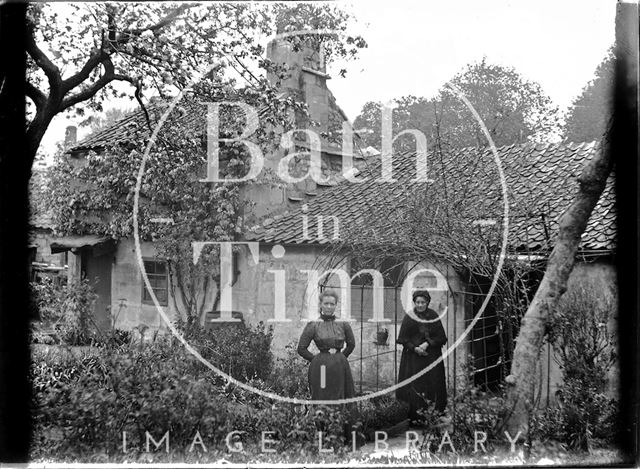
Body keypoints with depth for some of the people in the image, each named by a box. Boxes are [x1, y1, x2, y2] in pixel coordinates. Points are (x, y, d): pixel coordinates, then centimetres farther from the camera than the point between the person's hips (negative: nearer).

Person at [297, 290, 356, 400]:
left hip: (340, 369, 2)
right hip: (321, 369, -2)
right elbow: (301, 349, 1)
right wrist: (316, 359, 1)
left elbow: (351, 344, 18)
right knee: (321, 400, 1)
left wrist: (340, 357, 12)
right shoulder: (313, 325, -2)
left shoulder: (343, 324, 4)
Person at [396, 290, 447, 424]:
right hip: (413, 357, -1)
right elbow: (403, 339, 0)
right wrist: (414, 348, -15)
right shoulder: (409, 317, 0)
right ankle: (415, 417, 1)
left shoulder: (433, 316, 2)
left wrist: (428, 343, -13)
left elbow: (441, 337, 1)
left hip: (431, 357, 1)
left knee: (432, 385, -2)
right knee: (415, 388, -4)